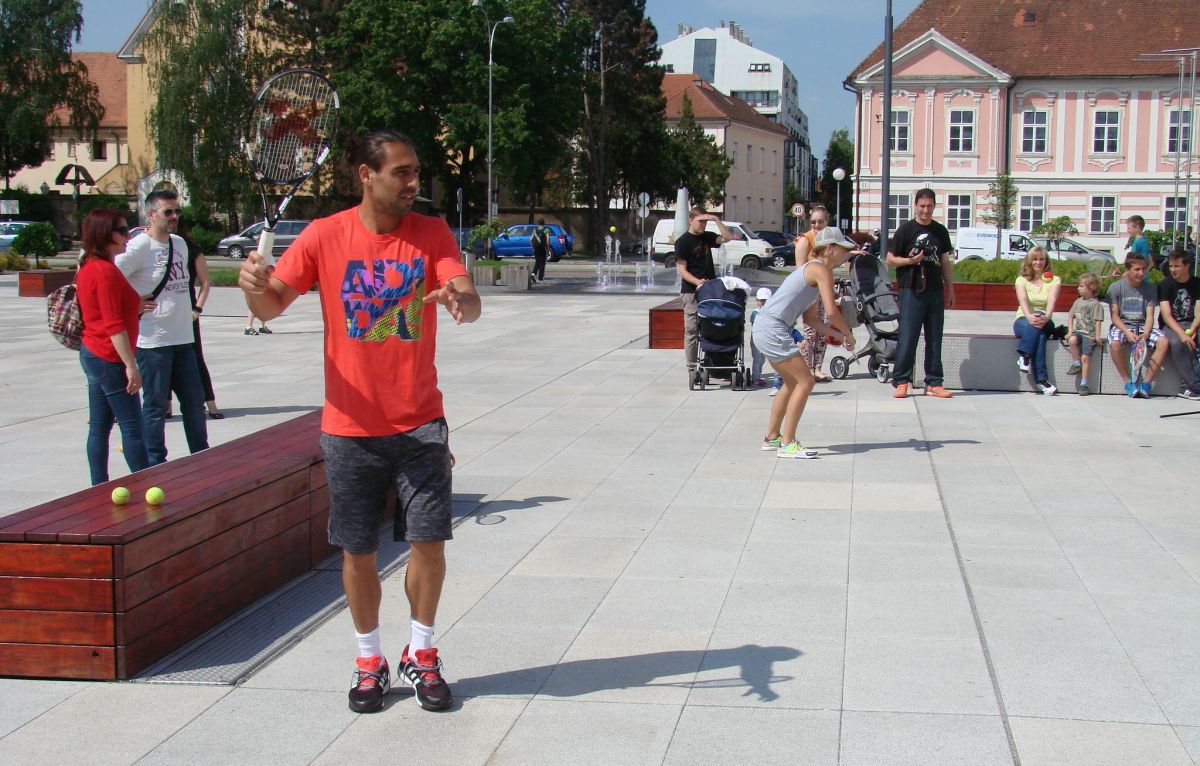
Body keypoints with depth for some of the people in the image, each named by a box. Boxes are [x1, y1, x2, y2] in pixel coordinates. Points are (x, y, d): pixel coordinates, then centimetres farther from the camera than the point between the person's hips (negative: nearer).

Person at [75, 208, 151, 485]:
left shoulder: (88, 268, 12)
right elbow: (114, 325, -22)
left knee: (99, 426, 11)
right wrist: (131, 366, -21)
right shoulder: (106, 271, -18)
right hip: (109, 359, -10)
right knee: (132, 427, -6)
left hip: (92, 354, 10)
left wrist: (134, 307, 19)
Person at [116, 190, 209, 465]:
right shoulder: (138, 247, -13)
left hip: (183, 337, 7)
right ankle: (155, 464, 11)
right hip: (153, 340, -7)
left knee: (194, 400, 14)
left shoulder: (180, 243, 11)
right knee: (155, 404, 1)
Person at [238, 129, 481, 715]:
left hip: (420, 423, 1)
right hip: (351, 426, 0)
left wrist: (461, 300, -37)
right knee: (357, 549, 7)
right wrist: (254, 285, -27)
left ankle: (421, 655, 20)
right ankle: (370, 661, 25)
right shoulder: (325, 236, -4)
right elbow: (272, 304, -4)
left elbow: (469, 301, -13)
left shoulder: (432, 233, -1)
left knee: (429, 540, -1)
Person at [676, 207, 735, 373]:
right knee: (692, 331, -3)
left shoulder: (707, 237, 13)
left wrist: (716, 219, -4)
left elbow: (727, 237, 6)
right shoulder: (683, 242, -6)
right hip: (691, 292, -6)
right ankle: (692, 369, 1)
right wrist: (697, 282, -26)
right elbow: (682, 270, -10)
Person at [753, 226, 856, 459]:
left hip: (765, 328, 10)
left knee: (793, 382, 21)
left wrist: (837, 335, 16)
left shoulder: (812, 269, 20)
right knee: (805, 381, -6)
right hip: (773, 330, -10)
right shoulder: (821, 270, -9)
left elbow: (809, 318, 22)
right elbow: (831, 311, -19)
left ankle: (771, 438, 27)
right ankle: (787, 444, -4)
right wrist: (848, 334, -2)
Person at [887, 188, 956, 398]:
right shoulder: (906, 229, 0)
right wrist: (909, 260, -16)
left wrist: (950, 289, 16)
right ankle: (901, 381, -1)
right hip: (911, 291, -4)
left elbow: (945, 262, 20)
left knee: (934, 339, 6)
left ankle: (934, 383, 11)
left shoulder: (940, 231, 13)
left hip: (935, 292, 4)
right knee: (907, 337, -7)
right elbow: (890, 259, 1)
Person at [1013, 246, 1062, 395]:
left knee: (1039, 319, -39)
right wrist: (1029, 316, -38)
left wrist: (1046, 317, -37)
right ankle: (1042, 379, -39)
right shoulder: (1022, 279, 6)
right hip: (1023, 321, 0)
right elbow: (1022, 299, -15)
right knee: (1039, 335, -36)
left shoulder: (1054, 280, 6)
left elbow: (1052, 300, -14)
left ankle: (1024, 356, -41)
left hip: (1045, 322, 0)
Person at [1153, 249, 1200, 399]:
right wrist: (1182, 333, -29)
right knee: (1177, 342, -36)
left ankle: (1187, 386, -29)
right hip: (1169, 326, -3)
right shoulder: (1165, 285, -3)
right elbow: (1166, 315, -13)